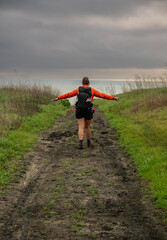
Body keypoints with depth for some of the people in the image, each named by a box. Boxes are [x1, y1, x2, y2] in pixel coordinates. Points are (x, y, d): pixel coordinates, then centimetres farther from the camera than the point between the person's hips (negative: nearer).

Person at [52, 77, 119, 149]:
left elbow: (68, 94, 7)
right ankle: (88, 143, 28)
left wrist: (58, 98, 15)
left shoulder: (78, 90, 2)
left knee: (81, 128, -2)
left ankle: (80, 144, -17)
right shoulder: (92, 90, -1)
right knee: (87, 127, 16)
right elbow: (103, 95, 1)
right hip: (88, 112, 0)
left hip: (79, 111, 0)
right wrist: (113, 98, 7)